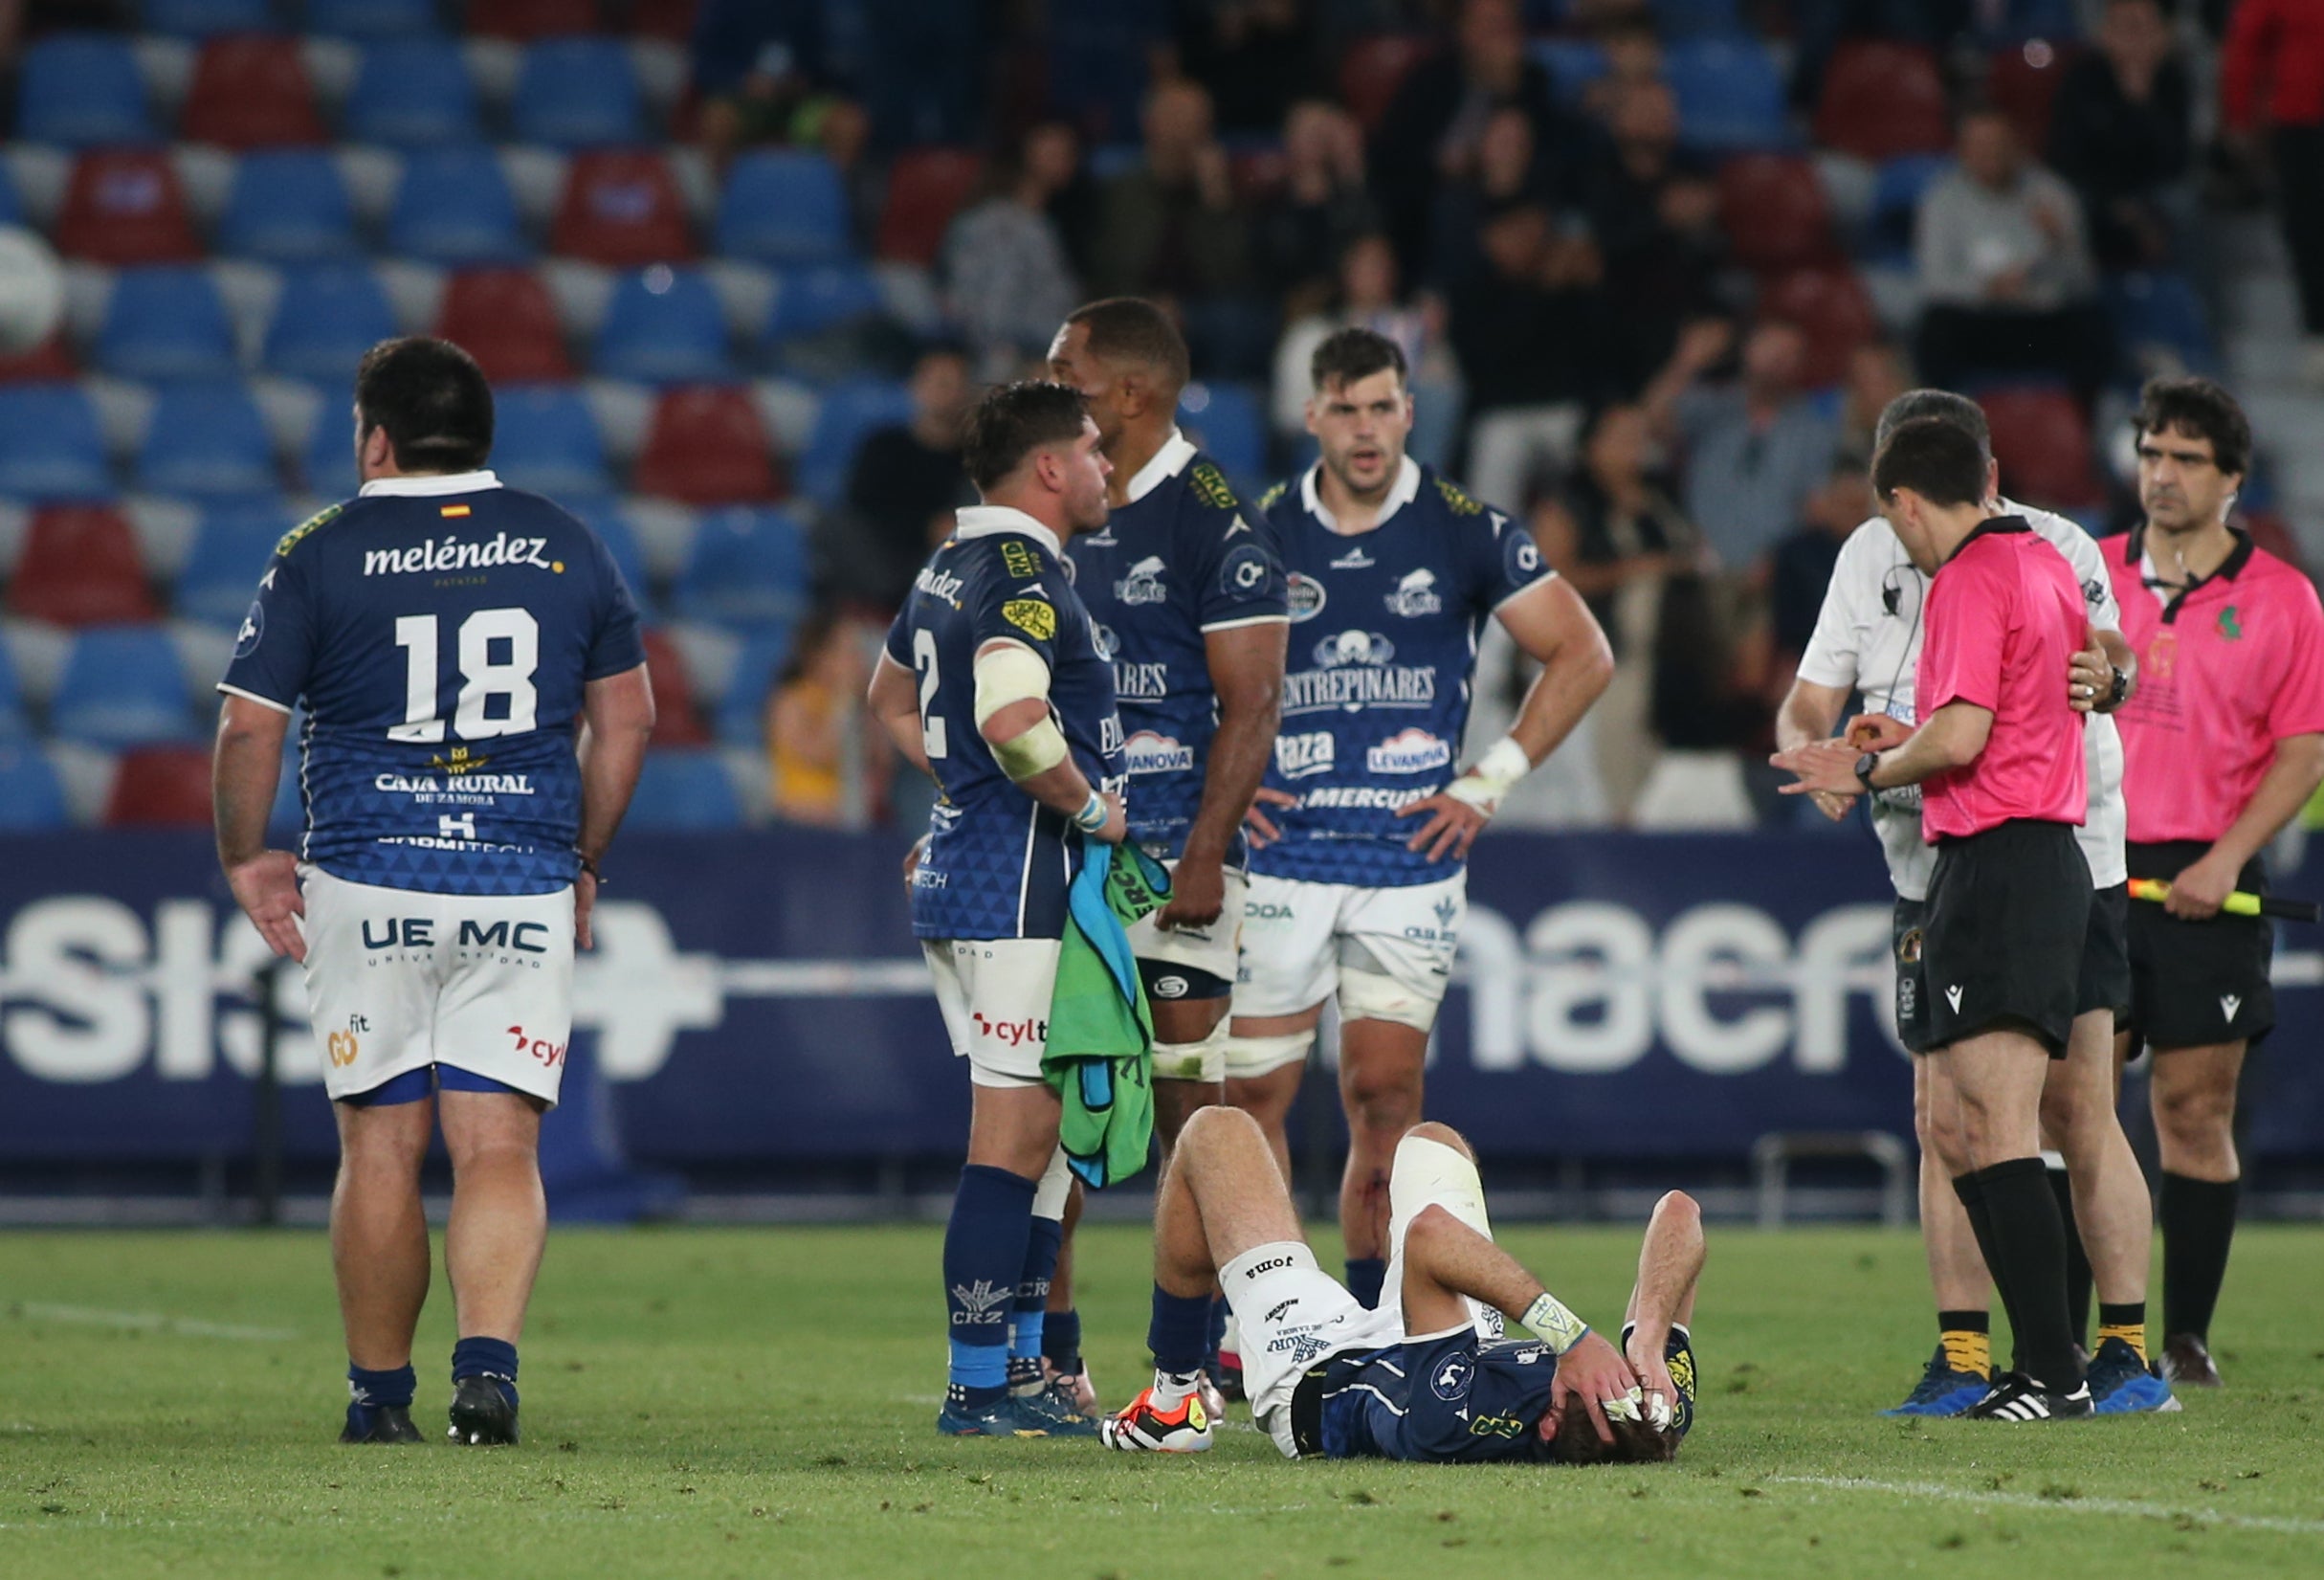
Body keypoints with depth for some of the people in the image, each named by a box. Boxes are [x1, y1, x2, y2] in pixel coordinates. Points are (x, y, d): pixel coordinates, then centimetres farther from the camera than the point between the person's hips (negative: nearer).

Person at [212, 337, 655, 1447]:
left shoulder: (322, 554, -2)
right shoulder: (564, 546, 7)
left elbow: (249, 727, -2)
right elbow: (624, 717, 13)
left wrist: (245, 860, 12)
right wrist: (584, 858, 24)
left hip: (369, 880, -1)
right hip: (525, 887, 2)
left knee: (381, 1147, 7)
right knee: (499, 1148, 0)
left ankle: (379, 1393, 12)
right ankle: (489, 1359, -20)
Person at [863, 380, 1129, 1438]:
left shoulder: (950, 567, 16)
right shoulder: (1024, 573, -15)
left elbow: (891, 698, 32)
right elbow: (1013, 721, -31)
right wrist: (1091, 806, -16)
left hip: (959, 873, 10)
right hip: (1022, 888, -10)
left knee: (1039, 1133, 15)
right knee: (1015, 1138, -8)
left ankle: (1019, 1363, 18)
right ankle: (979, 1387, -8)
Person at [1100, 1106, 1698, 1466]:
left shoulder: (1452, 1426, -52)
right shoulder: (1662, 1418, -39)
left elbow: (1429, 1233, -54)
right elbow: (1678, 1211, -38)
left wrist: (1572, 1335, -60)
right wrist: (1648, 1341, -53)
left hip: (1312, 1374, -5)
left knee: (1217, 1132, 10)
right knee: (1430, 1140, 27)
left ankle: (1172, 1401, 31)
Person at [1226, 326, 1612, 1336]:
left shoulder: (1463, 531, 1)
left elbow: (1582, 656, 7)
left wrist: (1489, 782, 2)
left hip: (1411, 851, -1)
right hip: (1282, 851, 1)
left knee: (1385, 1086, -6)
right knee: (1253, 1090, -1)